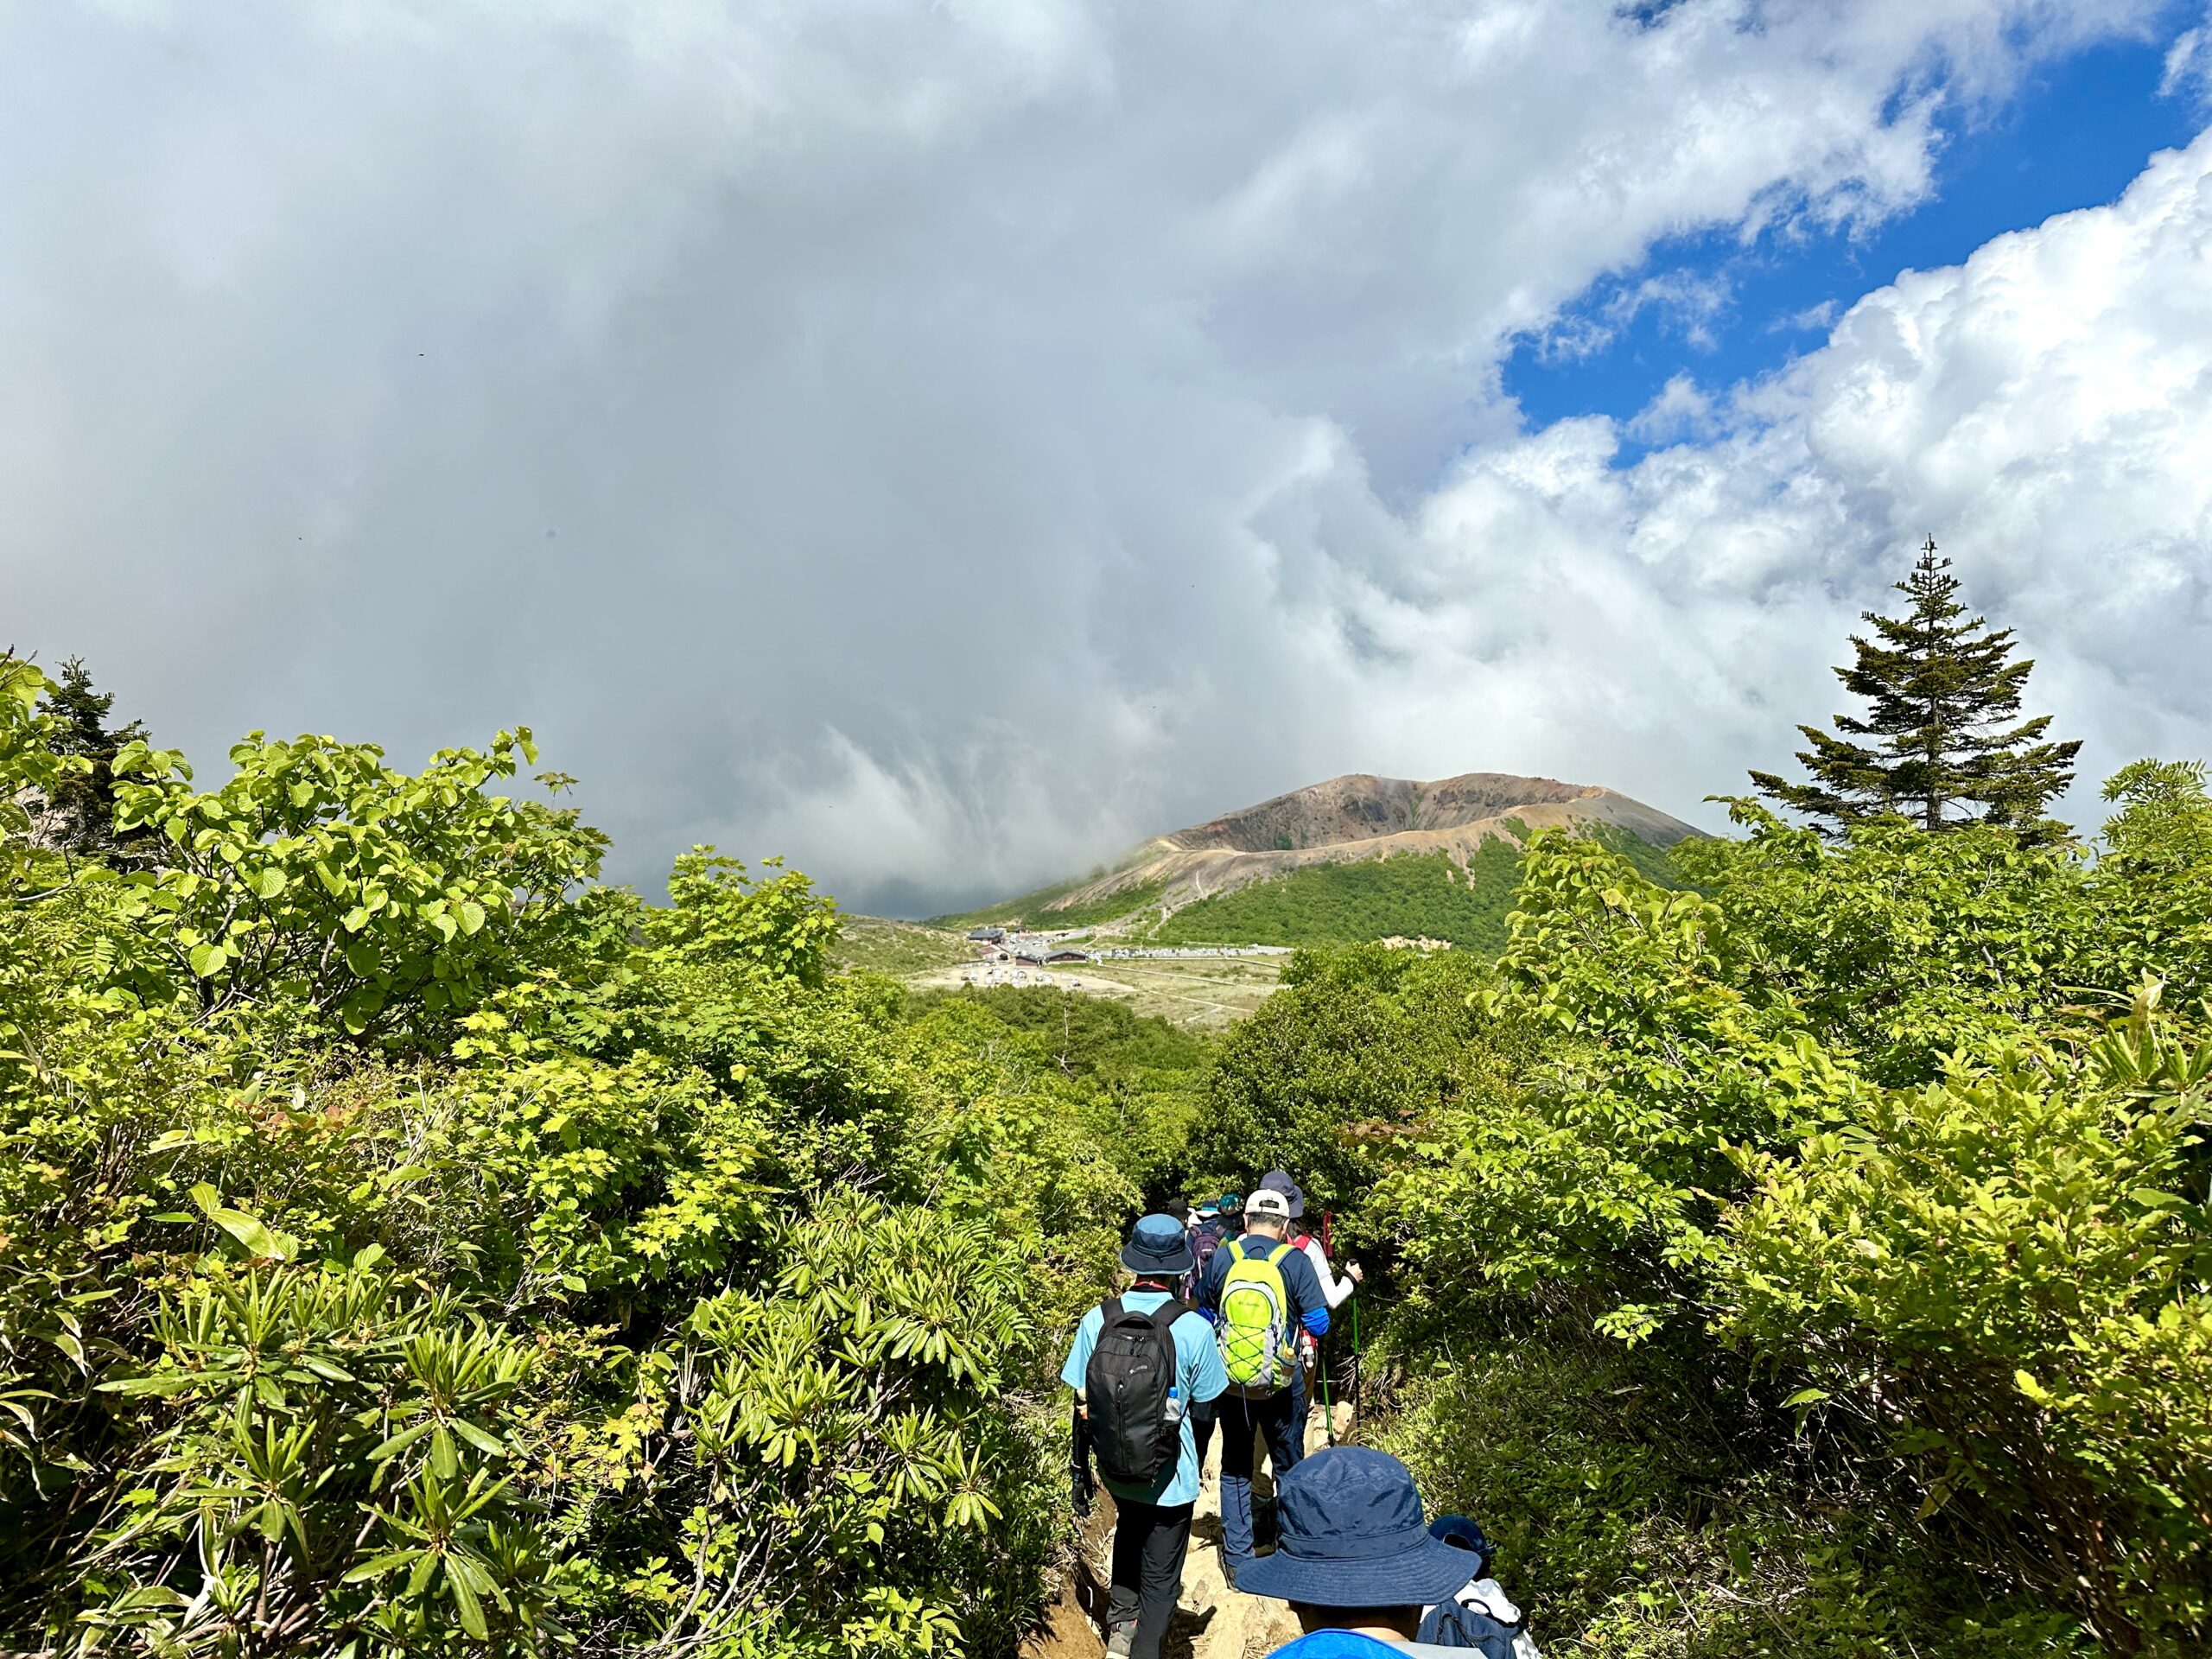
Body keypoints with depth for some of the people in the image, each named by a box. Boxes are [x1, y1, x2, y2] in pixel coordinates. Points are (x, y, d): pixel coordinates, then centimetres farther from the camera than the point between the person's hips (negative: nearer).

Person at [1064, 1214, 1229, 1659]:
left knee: (1129, 1530, 34)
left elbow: (1082, 1402, -7)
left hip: (1113, 1468, 3)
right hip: (1169, 1474, -3)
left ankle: (1120, 1619, 32)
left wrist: (1082, 1467, 7)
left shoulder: (1097, 1320, -15)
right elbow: (1205, 1400, -6)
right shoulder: (1193, 1327, -21)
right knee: (1160, 1575, 17)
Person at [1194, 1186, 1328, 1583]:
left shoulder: (1221, 1259, -5)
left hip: (1231, 1383, 2)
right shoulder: (1295, 1261, -11)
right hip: (1280, 1386, -1)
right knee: (1289, 1469, 16)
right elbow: (1319, 1325, -10)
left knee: (1235, 1470, 15)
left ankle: (1237, 1561, 19)